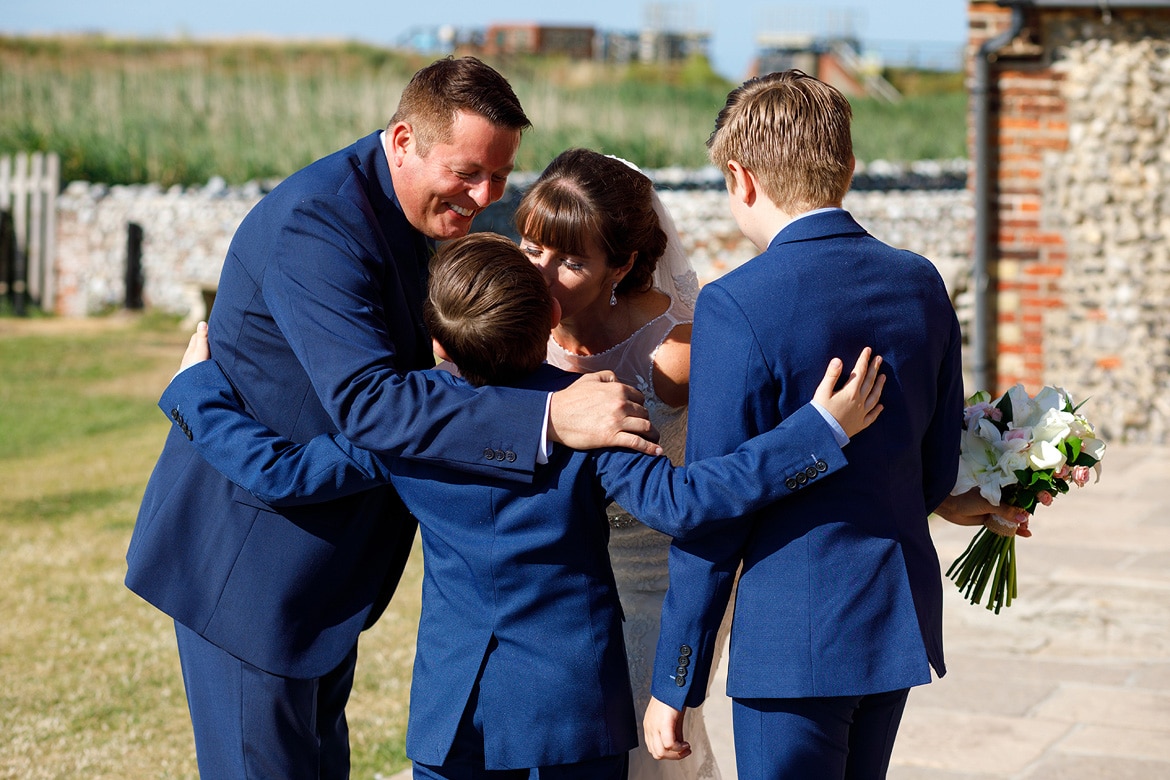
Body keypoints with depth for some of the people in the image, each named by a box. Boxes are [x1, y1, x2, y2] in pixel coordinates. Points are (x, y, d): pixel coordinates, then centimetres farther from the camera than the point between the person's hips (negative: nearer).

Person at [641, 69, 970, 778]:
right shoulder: (921, 283, 3)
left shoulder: (737, 306, -16)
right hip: (904, 617, 7)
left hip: (795, 638, -7)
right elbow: (941, 468, 11)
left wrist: (675, 685, -7)